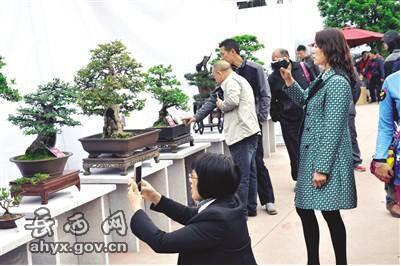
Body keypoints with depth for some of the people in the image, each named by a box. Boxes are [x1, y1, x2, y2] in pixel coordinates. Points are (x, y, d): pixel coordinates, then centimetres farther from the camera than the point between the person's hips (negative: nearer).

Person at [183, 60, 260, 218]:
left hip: (240, 134, -11)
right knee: (250, 172, 16)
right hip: (249, 131, 11)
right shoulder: (239, 80, 23)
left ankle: (241, 212, -1)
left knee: (241, 175, -6)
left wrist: (222, 106, -6)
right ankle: (251, 207, 25)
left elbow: (233, 100, -26)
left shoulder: (231, 81, -8)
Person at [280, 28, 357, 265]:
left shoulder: (337, 82, -18)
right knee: (304, 209, 14)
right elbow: (305, 101, 27)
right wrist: (289, 82, 10)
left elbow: (333, 129, -21)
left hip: (327, 160, -10)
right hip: (312, 156, 10)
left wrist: (322, 168, -20)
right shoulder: (325, 78, 11)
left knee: (330, 212, 0)